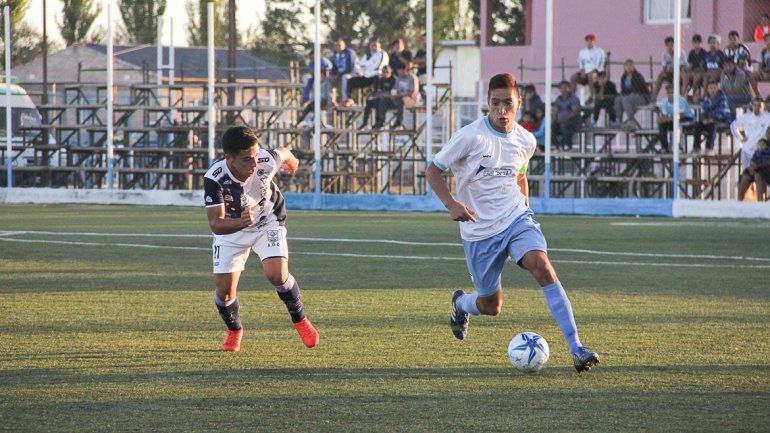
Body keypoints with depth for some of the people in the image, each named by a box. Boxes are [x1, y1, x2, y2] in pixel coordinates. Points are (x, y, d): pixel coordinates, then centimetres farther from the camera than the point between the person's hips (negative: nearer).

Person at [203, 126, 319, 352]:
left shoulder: (267, 161, -30)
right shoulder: (214, 179, -35)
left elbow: (284, 153, -3)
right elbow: (216, 224, -39)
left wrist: (291, 161, 21)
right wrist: (241, 223, -60)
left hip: (268, 221, 0)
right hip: (231, 228, 0)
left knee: (277, 275, -20)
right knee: (224, 290, -5)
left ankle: (300, 320, 7)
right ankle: (234, 330, 28)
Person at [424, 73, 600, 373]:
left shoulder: (525, 142, 1)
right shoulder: (470, 137, -14)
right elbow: (433, 171, -7)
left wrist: (524, 203, 12)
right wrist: (452, 204, -22)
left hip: (516, 219, 2)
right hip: (479, 231, -2)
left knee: (543, 268, -26)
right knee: (491, 307, 6)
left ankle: (576, 348, -28)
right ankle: (460, 303, 46)